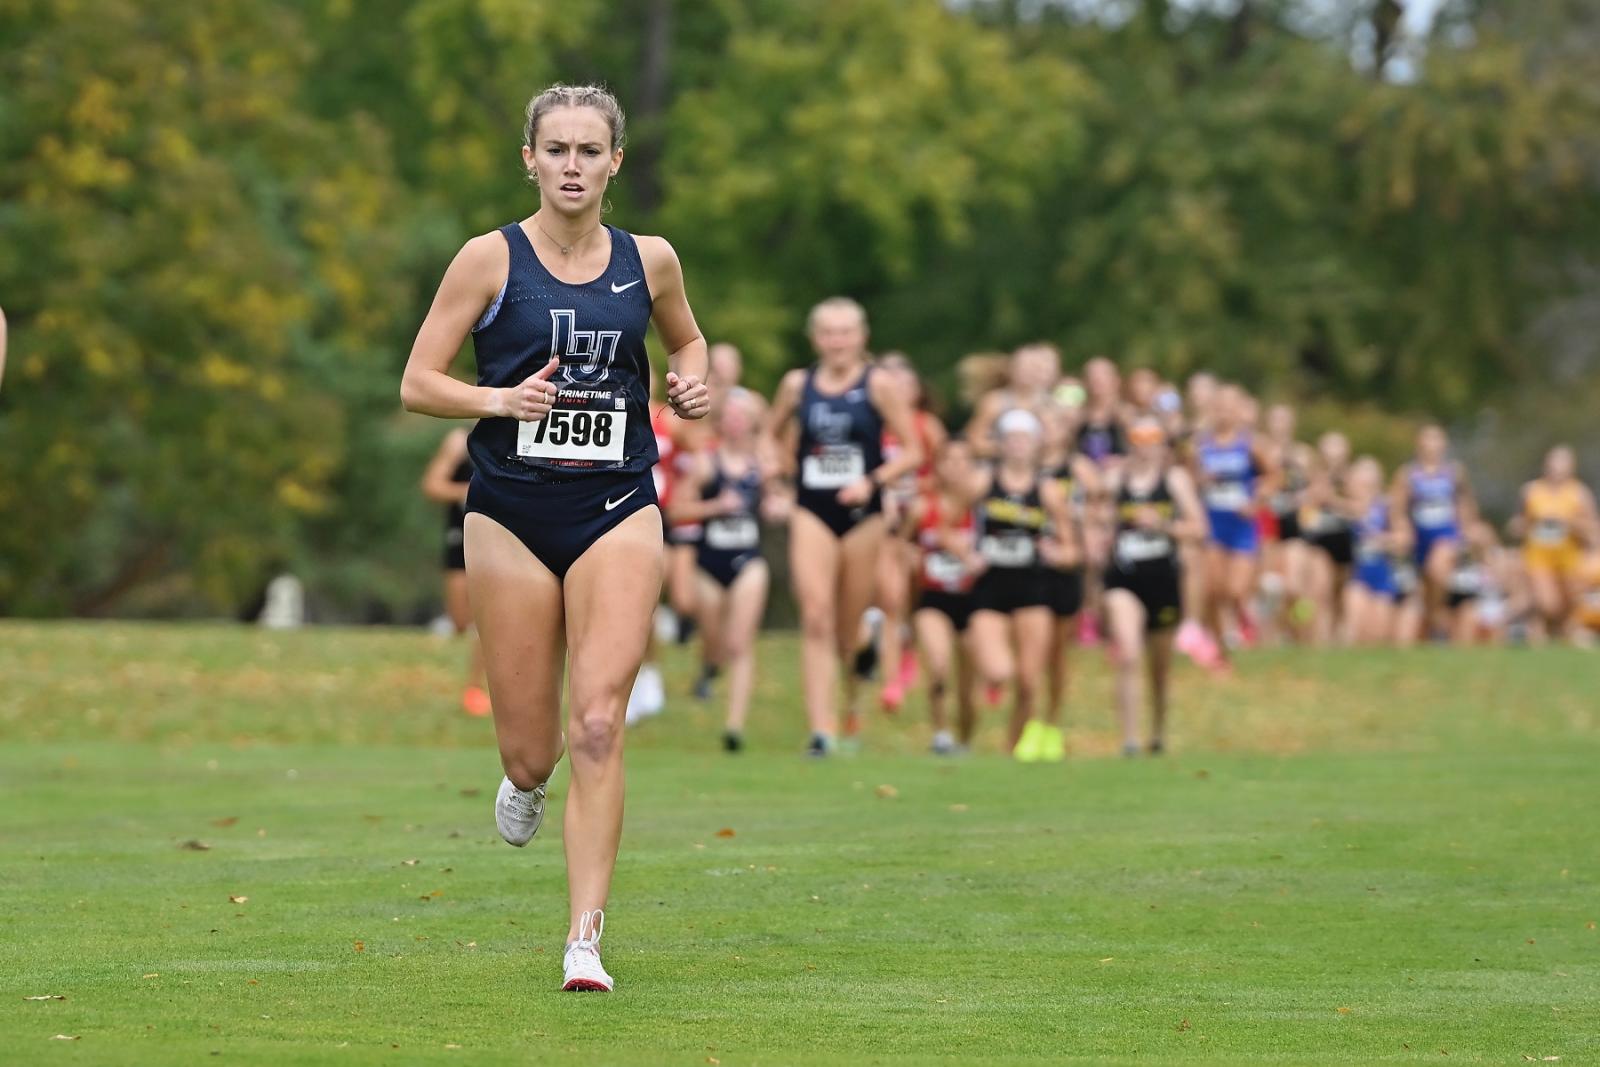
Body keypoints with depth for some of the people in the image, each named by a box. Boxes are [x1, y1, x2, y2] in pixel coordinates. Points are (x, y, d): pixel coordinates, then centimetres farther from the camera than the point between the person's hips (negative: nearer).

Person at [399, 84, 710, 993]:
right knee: (530, 751, 3)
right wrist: (501, 399, -20)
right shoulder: (492, 259, -3)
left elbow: (686, 339, 24)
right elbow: (417, 384, -3)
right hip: (512, 515, 0)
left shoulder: (650, 261, 4)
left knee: (598, 727, -14)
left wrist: (694, 383, 2)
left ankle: (586, 940, -11)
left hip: (618, 511, 0)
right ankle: (527, 779, 43)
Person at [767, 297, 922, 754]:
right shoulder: (797, 384, 5)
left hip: (862, 514, -1)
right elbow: (772, 434, 22)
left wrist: (873, 481, -16)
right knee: (816, 618, -15)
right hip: (811, 514, 1)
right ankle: (821, 729, -20)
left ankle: (853, 700, 39)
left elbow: (912, 452, -2)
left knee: (849, 627, 8)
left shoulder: (879, 386, -3)